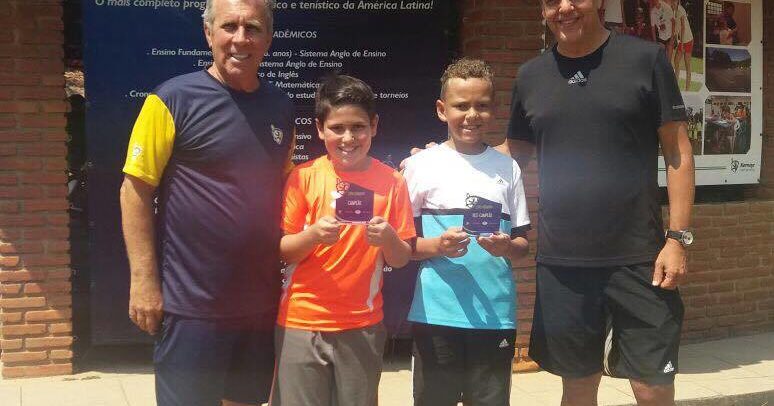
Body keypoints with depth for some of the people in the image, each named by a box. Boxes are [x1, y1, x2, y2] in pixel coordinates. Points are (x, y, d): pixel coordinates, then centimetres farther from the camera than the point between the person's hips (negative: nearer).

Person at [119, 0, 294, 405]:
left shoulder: (281, 107, 7)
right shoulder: (174, 99, -10)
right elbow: (136, 189, -10)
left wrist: (286, 265, 11)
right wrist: (144, 280, -14)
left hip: (261, 300, 5)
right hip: (192, 302, -5)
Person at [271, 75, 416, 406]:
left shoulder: (391, 182, 1)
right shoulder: (304, 177, -2)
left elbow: (401, 260, 4)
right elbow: (282, 251, -1)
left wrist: (388, 238, -17)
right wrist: (312, 235, -20)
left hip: (362, 326, 1)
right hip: (301, 320, -1)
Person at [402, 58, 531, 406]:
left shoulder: (507, 168, 7)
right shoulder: (422, 164, 0)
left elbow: (523, 243, 10)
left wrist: (506, 247, -12)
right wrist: (437, 246, -17)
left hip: (495, 313, 2)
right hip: (437, 313, -2)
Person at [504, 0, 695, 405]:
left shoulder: (645, 58, -2)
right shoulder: (530, 75, 7)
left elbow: (678, 152, -1)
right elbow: (514, 152, 16)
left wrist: (678, 237, -8)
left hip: (638, 258, -3)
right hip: (560, 262, 3)